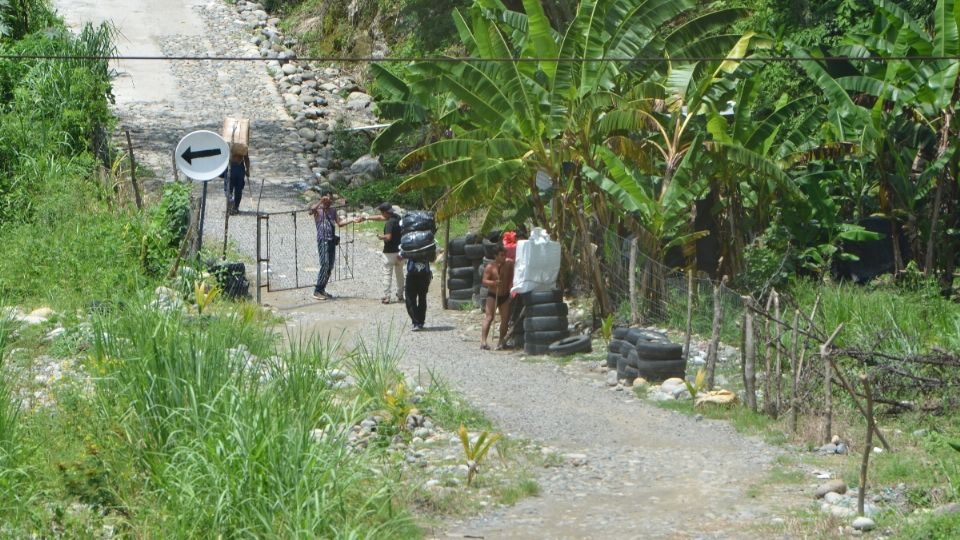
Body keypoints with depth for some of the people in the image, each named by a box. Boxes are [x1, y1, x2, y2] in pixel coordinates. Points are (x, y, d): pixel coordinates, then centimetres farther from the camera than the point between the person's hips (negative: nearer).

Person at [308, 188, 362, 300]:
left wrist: (353, 220, 0)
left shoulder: (332, 211, 17)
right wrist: (321, 201, -28)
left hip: (332, 241, 7)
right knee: (325, 265, -14)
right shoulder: (318, 209, -3)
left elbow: (340, 222, 10)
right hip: (323, 241, -7)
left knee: (330, 267, 7)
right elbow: (311, 210, -26)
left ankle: (322, 289, 17)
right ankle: (317, 291, -11)